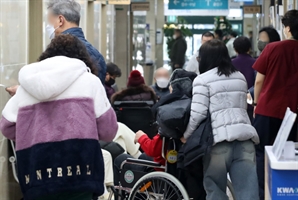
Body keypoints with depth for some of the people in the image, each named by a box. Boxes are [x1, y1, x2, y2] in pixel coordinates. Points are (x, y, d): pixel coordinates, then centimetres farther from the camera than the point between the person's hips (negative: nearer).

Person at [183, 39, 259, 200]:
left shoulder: (202, 80, 2)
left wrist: (186, 135, 7)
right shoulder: (240, 77, 21)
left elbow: (198, 113, -5)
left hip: (220, 137, -4)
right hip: (245, 135, 4)